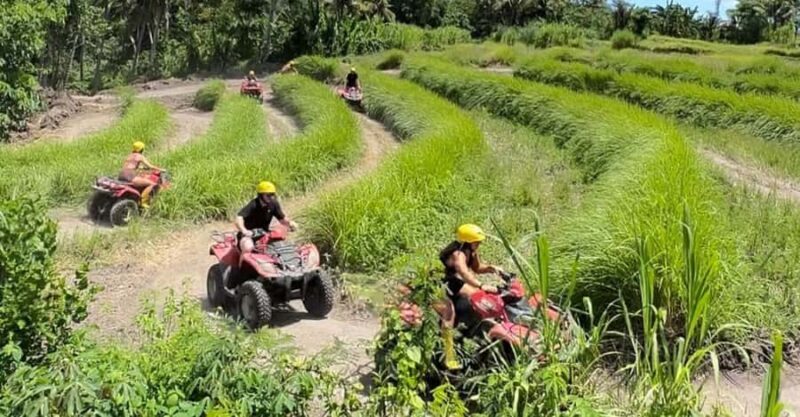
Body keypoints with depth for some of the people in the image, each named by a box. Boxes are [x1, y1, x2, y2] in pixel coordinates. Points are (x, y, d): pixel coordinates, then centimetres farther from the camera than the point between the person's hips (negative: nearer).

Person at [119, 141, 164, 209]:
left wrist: (141, 167, 52)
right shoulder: (140, 156, 4)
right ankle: (143, 202, -21)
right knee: (152, 184, -11)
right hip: (130, 176, -9)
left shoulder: (129, 156, 25)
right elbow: (150, 166, -3)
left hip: (121, 175, 9)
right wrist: (160, 169, 9)